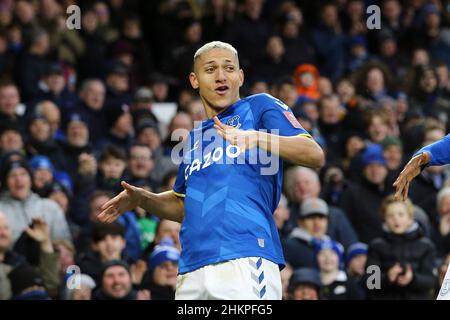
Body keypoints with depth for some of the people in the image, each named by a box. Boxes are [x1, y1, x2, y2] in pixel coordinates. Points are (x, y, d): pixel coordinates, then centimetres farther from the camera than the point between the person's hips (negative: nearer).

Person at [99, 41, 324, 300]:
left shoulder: (261, 107, 9)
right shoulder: (194, 139, 27)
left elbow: (315, 156, -6)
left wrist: (256, 139, -21)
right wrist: (143, 199, 18)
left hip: (246, 261, -6)